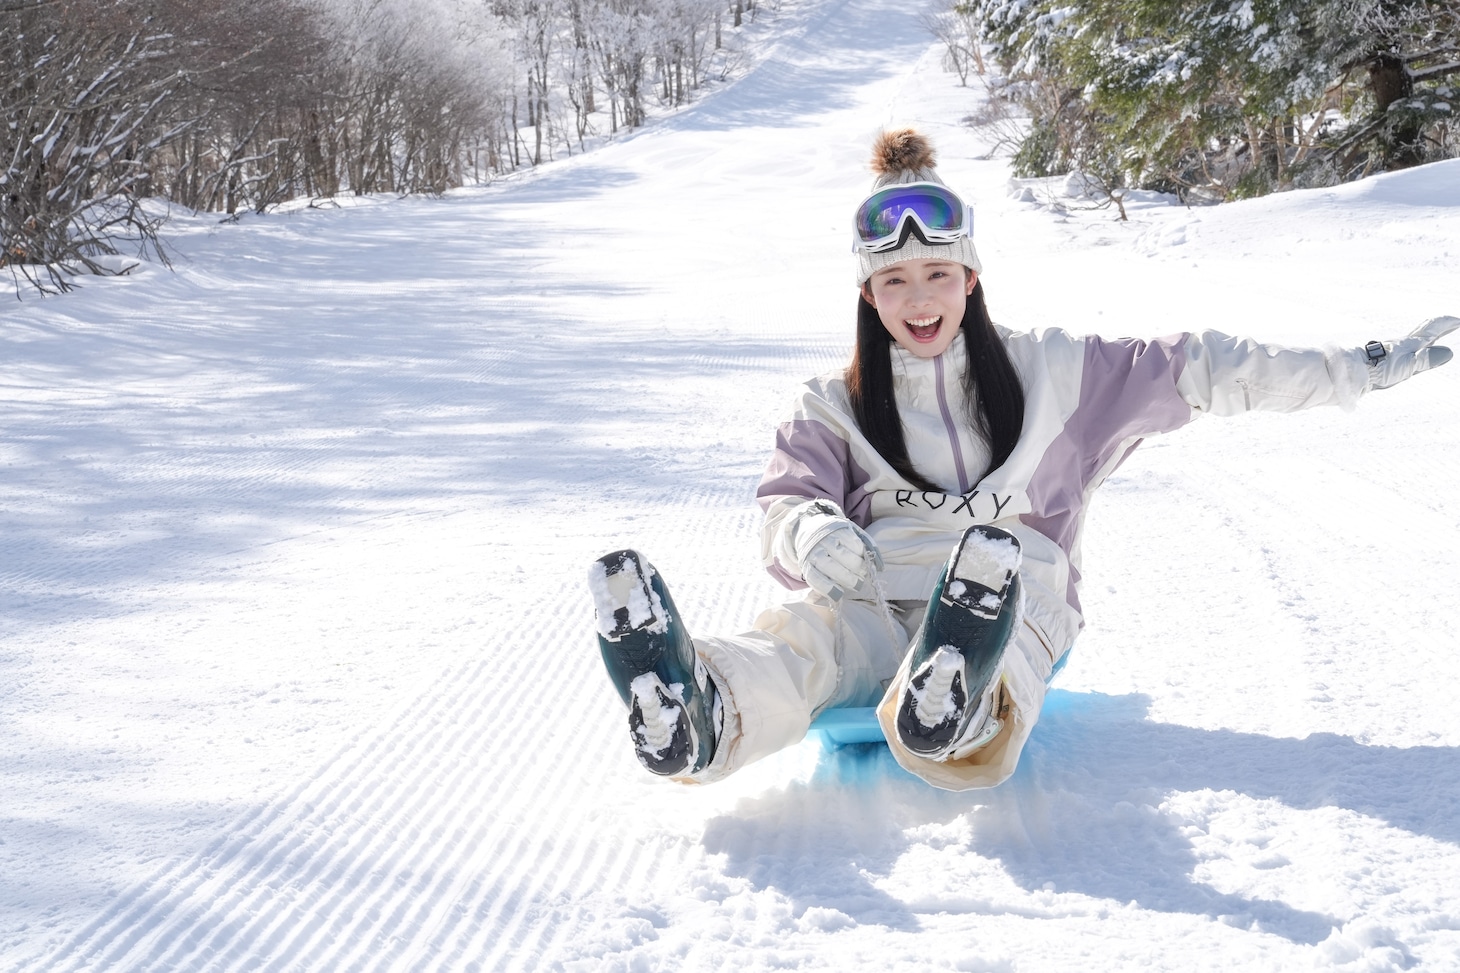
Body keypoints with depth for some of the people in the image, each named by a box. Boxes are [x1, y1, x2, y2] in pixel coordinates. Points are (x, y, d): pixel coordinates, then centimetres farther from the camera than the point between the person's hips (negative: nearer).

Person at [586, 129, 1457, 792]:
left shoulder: (1046, 371, 19)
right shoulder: (835, 407, 18)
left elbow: (1193, 372, 17)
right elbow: (787, 505, 5)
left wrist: (1362, 370, 14)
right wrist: (815, 536, -22)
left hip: (1014, 602, 0)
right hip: (875, 603, 1)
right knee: (800, 634, -36)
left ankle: (953, 704, -76)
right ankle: (698, 717, -69)